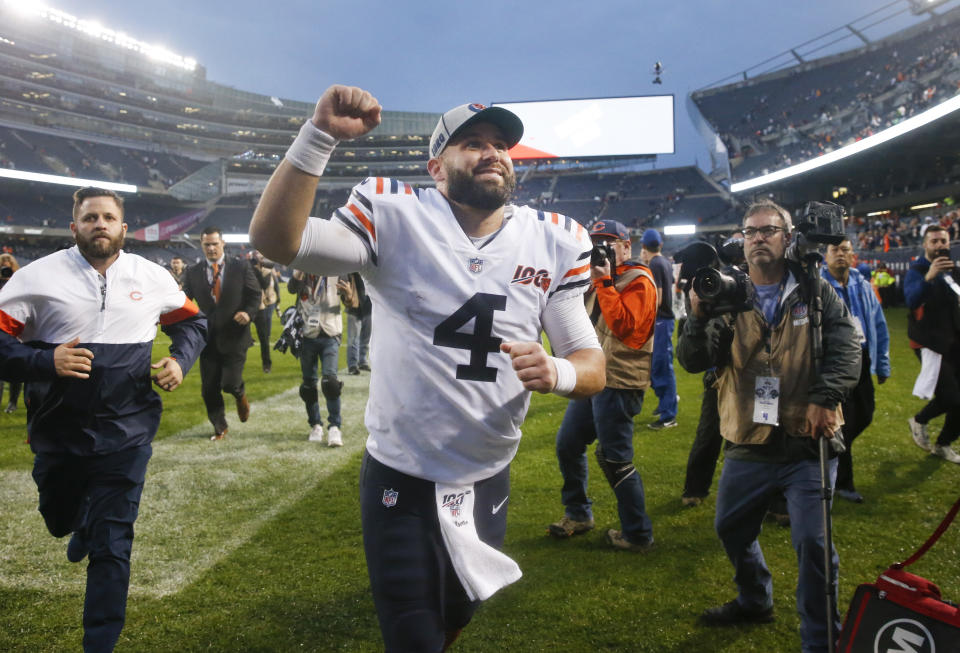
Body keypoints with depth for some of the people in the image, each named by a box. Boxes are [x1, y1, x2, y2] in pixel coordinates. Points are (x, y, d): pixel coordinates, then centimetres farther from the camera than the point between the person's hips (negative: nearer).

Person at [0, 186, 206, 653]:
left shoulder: (152, 277, 0)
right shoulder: (39, 276, -7)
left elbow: (192, 322, 15)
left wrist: (180, 360, -2)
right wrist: (44, 361, -24)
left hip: (126, 435, -1)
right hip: (57, 434, 1)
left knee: (112, 545, 1)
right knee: (60, 521, 25)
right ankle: (85, 524, 63)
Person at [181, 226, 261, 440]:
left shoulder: (240, 266, 1)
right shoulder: (193, 272, 6)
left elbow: (255, 294, 4)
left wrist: (248, 312, -14)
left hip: (234, 336, -3)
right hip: (208, 338, 3)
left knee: (230, 383, -10)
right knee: (209, 388, 7)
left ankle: (240, 394, 28)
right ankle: (220, 427, 27)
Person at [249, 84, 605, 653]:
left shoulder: (555, 242, -2)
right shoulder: (396, 219, -11)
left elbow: (593, 364, -2)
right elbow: (274, 238, -21)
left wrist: (557, 372, -25)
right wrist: (320, 135, -31)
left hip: (489, 482, 4)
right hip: (401, 480, -3)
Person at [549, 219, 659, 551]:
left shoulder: (638, 281, -10)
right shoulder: (602, 277, 18)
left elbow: (625, 327, -24)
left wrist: (603, 282, -21)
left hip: (618, 383, -9)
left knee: (614, 459, -6)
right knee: (567, 444, 15)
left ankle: (638, 535, 8)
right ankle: (578, 514, 31)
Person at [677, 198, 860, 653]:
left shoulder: (814, 292, 2)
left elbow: (846, 347, -5)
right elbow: (694, 361, -5)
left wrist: (824, 398, -19)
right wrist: (698, 316, -22)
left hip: (807, 442, -3)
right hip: (748, 444, 3)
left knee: (813, 541, -6)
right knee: (732, 529, 18)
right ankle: (754, 602, 44)